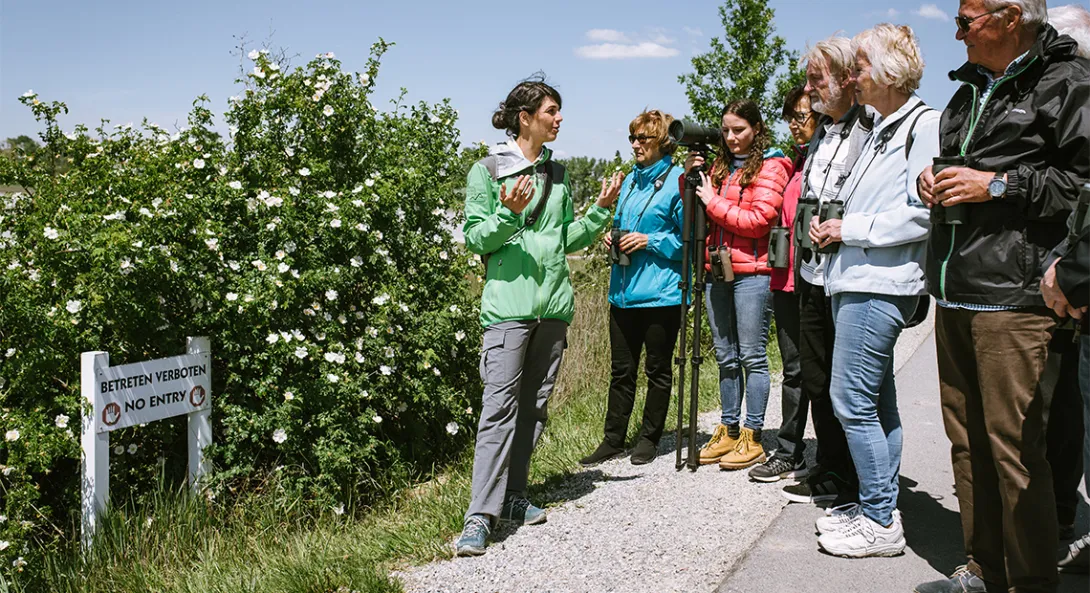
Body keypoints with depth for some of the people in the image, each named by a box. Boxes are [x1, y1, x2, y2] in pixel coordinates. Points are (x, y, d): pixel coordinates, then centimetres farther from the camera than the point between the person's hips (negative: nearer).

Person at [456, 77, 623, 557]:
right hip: (509, 304, -6)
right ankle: (481, 515, -13)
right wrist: (508, 214, -20)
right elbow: (474, 238, -4)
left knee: (533, 405, 10)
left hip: (554, 302, 6)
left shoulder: (557, 174, 16)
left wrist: (600, 210, 8)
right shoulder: (487, 170, -1)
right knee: (500, 405, -13)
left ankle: (513, 498, 20)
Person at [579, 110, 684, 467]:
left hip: (660, 293, -7)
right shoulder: (630, 180, 14)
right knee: (621, 370, 11)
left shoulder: (677, 181, -8)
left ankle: (650, 438, 20)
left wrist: (649, 241, -17)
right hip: (623, 291, 7)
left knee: (658, 370, 8)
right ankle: (613, 439, 18)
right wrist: (613, 237, 6)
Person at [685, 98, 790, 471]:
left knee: (752, 356, -3)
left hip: (752, 272, -6)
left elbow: (760, 219, -12)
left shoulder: (771, 166, -1)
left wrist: (714, 202, -8)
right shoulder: (720, 166, 17)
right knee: (726, 357, 11)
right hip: (717, 272, 7)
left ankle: (752, 437, 3)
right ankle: (728, 431, 18)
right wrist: (690, 179, 4)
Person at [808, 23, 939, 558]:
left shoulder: (924, 124, -9)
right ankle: (878, 507, 21)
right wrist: (831, 226, 11)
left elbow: (920, 213, -18)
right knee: (877, 399, 13)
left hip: (880, 283, -10)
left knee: (853, 399, -10)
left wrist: (850, 230, -12)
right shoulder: (882, 129, 20)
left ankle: (880, 523, 0)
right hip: (855, 279, 10)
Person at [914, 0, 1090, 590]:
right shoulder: (971, 88, 21)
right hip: (954, 297, 9)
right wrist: (932, 178, 13)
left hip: (1013, 299, -8)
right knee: (967, 440, 13)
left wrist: (999, 184, -16)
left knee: (1014, 448, -6)